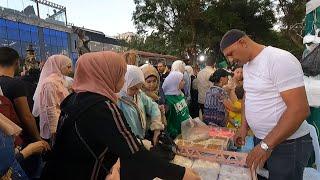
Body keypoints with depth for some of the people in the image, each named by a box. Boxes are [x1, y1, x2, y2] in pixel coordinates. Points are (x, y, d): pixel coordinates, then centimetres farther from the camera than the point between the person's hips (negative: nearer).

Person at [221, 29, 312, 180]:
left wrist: (266, 145, -24)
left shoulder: (280, 60, -20)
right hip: (261, 140, 8)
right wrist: (244, 127, 7)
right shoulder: (247, 64, 6)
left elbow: (300, 109, -24)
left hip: (288, 144, -7)